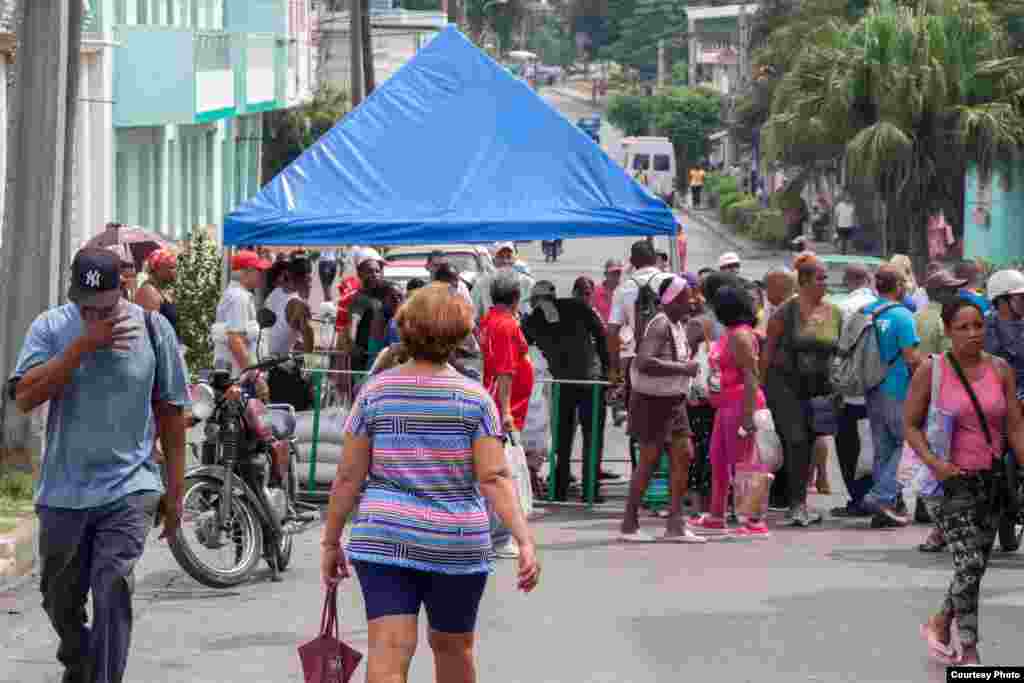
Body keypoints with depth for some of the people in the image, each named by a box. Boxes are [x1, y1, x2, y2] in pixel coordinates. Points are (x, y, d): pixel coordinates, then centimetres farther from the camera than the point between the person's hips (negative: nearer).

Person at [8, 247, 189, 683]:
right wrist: (84, 344, -21)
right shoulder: (50, 328, -3)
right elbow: (24, 397, -17)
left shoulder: (152, 328, -1)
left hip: (128, 489, -2)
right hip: (62, 493, 2)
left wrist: (175, 491, 6)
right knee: (61, 601, 16)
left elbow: (170, 412, 6)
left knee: (112, 594, -18)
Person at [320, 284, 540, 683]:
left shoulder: (375, 392, 1)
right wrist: (524, 540, -13)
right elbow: (493, 478, -11)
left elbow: (348, 476, 1)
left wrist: (330, 542, 8)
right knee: (453, 646, 20)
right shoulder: (475, 398, -2)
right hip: (458, 544, 0)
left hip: (383, 541, 0)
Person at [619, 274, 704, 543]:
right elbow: (644, 362, -30)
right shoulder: (660, 324, -18)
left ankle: (675, 524, 7)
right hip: (652, 401, -9)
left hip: (673, 401, 9)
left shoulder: (677, 325, 12)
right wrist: (682, 368, -25)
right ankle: (629, 525, 5)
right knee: (650, 460, -4)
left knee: (683, 456, 4)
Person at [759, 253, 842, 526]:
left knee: (811, 441, 5)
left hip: (818, 387, 4)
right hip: (785, 383, -4)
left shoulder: (835, 314, 6)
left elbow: (839, 352, 14)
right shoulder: (786, 312, -6)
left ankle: (799, 504, 16)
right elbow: (768, 350, -2)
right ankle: (797, 504, -15)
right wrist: (761, 385, -4)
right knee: (796, 440, -15)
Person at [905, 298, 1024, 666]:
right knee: (969, 563, -15)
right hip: (951, 480, -5)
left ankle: (939, 625, 38)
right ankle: (969, 655, -9)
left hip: (990, 480, 5)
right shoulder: (931, 371, -9)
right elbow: (910, 424, -4)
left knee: (976, 565, 13)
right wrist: (932, 461, -20)